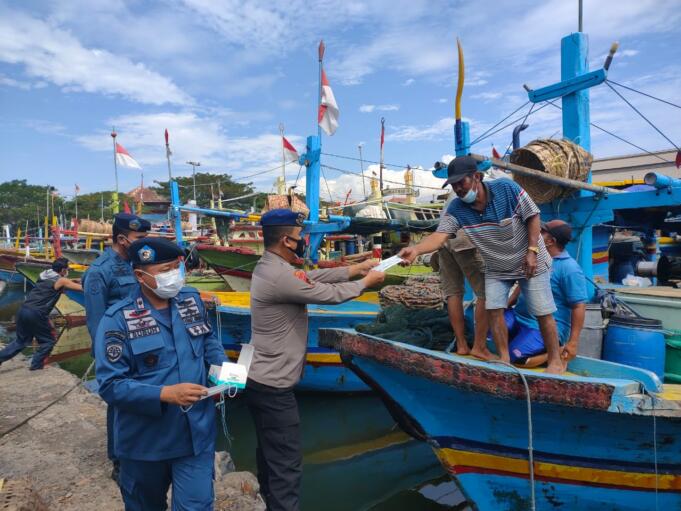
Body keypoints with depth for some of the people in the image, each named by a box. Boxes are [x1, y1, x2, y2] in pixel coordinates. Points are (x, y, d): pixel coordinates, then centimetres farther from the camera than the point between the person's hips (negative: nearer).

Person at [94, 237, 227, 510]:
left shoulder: (192, 299, -3)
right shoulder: (118, 320, -17)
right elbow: (110, 385, -18)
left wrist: (222, 367, -6)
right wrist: (165, 394, -29)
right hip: (145, 441, -2)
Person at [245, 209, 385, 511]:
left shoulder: (269, 267, 7)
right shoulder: (280, 276, -26)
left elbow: (314, 277, 9)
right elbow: (329, 294, -17)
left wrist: (356, 269, 10)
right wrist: (366, 282, 0)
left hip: (260, 379, 11)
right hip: (273, 386, -11)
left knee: (270, 453, 25)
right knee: (286, 464, -1)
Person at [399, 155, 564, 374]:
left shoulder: (506, 188, -24)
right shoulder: (456, 209, -18)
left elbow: (533, 216, -15)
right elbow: (439, 236, -31)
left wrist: (532, 251, -20)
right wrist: (416, 249, -50)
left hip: (530, 263, -3)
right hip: (496, 269, 3)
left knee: (543, 313, 1)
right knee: (494, 309, -5)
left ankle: (555, 361, 19)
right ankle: (504, 359, 14)